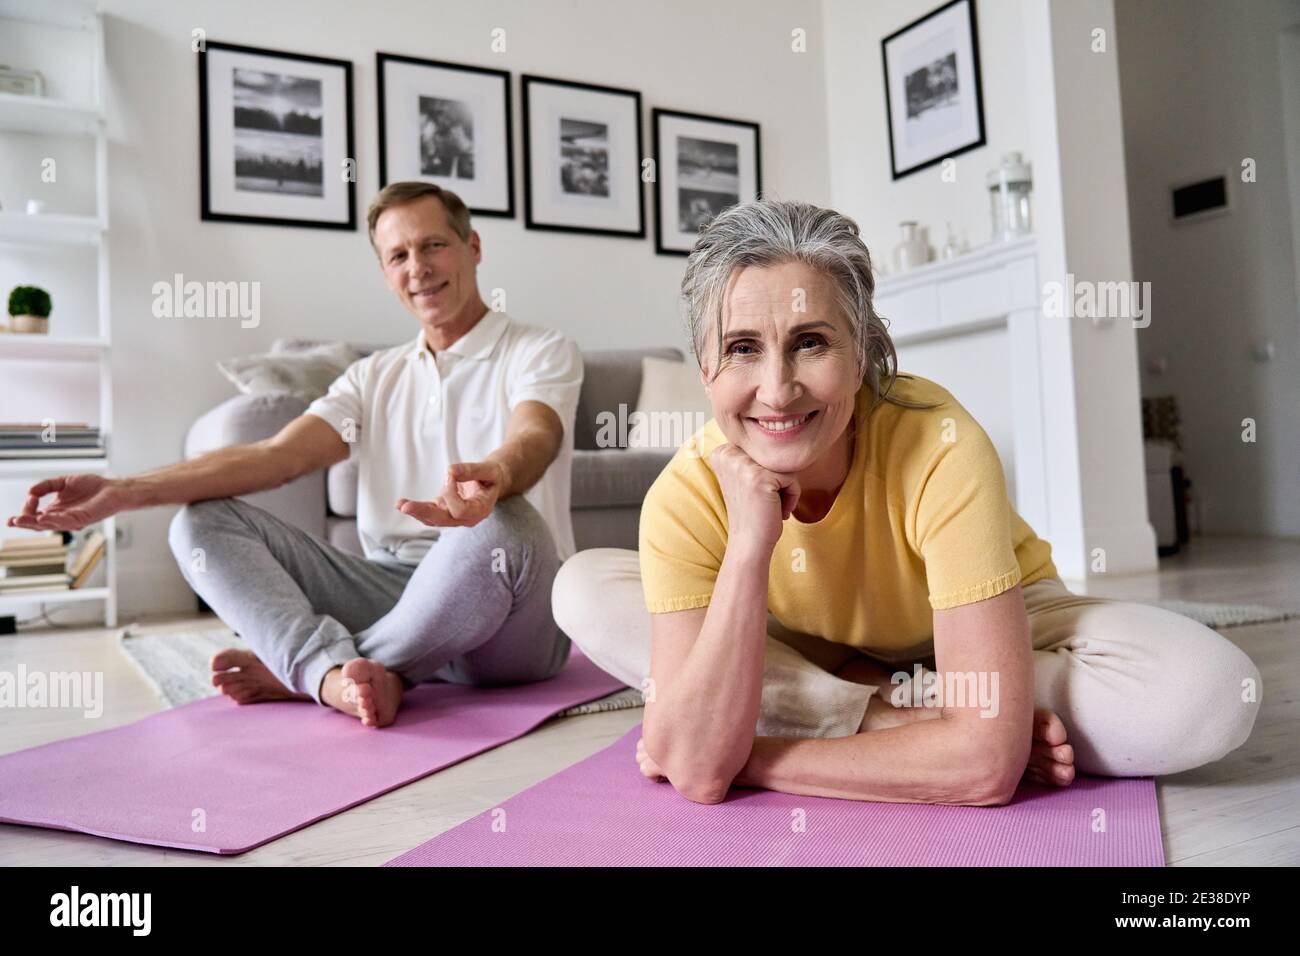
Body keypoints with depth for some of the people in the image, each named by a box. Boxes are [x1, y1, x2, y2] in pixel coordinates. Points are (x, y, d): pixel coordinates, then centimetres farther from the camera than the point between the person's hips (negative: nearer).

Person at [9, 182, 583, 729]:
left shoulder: (541, 352, 3)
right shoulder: (374, 377, 18)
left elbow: (533, 439, -20)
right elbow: (278, 456, 4)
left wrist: (490, 478, -44)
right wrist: (127, 492, -9)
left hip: (514, 617, -4)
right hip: (395, 594, 4)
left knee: (501, 524, -38)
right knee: (203, 520, -5)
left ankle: (305, 670, -17)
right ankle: (337, 669, -31)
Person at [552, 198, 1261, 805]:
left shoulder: (940, 449, -34)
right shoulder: (687, 494, -26)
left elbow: (990, 763, -38)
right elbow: (695, 770, -31)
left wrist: (743, 755, -31)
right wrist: (748, 543, -40)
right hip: (810, 646, 3)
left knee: (1207, 693, -30)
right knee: (585, 589, -17)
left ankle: (870, 710, -18)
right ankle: (896, 724, -18)